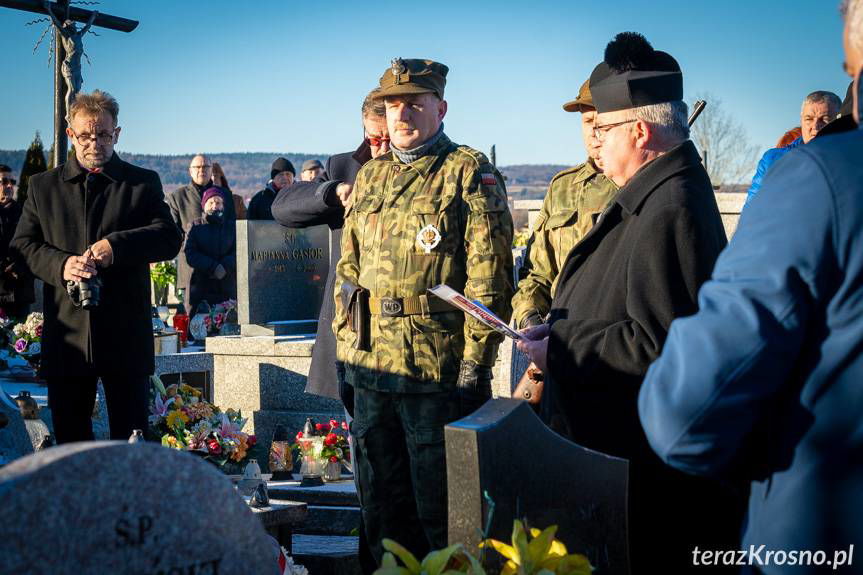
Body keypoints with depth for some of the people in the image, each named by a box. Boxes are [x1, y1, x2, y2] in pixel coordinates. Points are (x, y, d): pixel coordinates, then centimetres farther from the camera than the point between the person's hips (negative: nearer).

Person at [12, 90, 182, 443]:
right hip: (66, 332, 2)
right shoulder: (43, 186, 13)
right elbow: (23, 244, 6)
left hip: (126, 334, -1)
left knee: (131, 435, 3)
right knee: (68, 434, 8)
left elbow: (170, 238, -3)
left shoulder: (144, 183, 8)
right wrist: (60, 264, -14)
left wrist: (117, 246, -19)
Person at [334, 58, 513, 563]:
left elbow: (490, 277, -12)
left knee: (439, 511, 3)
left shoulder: (471, 174, -6)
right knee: (382, 508, 15)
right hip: (370, 370, 6)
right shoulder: (369, 176, 14)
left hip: (439, 373, -6)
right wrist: (346, 341, 11)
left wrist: (474, 363, -16)